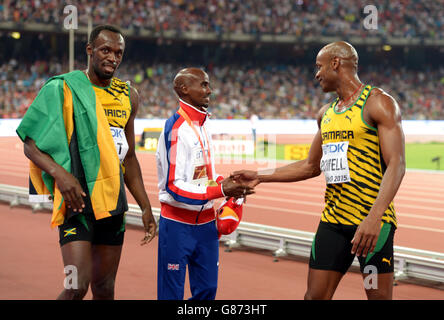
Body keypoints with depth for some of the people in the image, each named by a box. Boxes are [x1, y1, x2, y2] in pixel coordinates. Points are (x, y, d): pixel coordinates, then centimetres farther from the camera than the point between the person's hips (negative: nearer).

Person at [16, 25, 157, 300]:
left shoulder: (128, 96, 13)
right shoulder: (63, 88, -5)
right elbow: (30, 143, -7)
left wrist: (146, 207, 15)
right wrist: (59, 173, -25)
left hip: (113, 197, 6)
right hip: (78, 197, -6)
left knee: (105, 287, 9)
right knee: (77, 286, -17)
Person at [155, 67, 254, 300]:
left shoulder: (203, 123, 10)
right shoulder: (176, 129, -18)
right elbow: (175, 187, -21)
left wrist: (224, 183, 2)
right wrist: (221, 190, -22)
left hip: (205, 223, 8)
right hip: (178, 224, -8)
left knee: (207, 289, 12)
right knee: (171, 293, -1)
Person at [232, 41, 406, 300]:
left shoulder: (378, 102, -8)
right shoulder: (327, 113, 17)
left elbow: (396, 165, -17)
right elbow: (311, 166, 28)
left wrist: (374, 218, -28)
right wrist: (260, 177, 23)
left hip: (372, 220, -7)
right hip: (332, 220, 7)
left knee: (379, 295, -3)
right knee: (316, 295, 4)